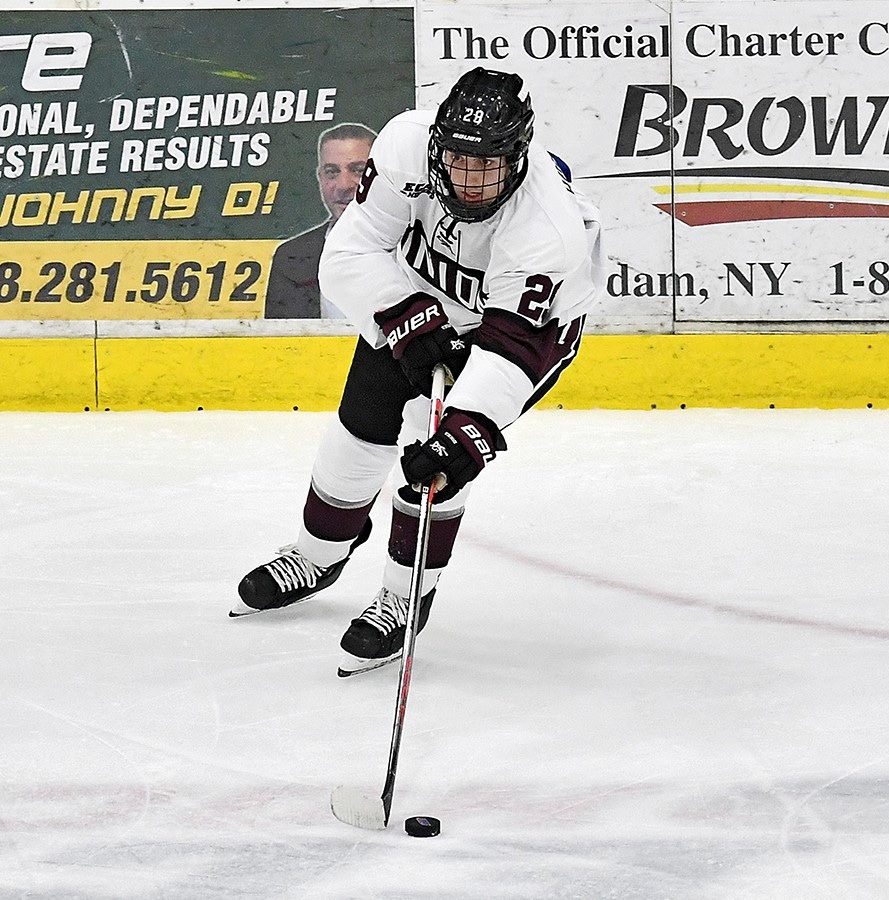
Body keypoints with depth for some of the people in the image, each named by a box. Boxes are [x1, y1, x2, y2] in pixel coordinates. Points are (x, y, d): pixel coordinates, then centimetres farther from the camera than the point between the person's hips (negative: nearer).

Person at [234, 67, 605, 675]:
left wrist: (464, 433, -54)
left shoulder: (550, 228, -42)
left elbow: (509, 346, -45)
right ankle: (320, 553, 35)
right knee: (364, 425, 9)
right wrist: (410, 323, -32)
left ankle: (408, 595, 4)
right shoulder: (408, 146, -33)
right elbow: (351, 252, -25)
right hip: (418, 294, 4)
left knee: (436, 449, -16)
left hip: (531, 311, -4)